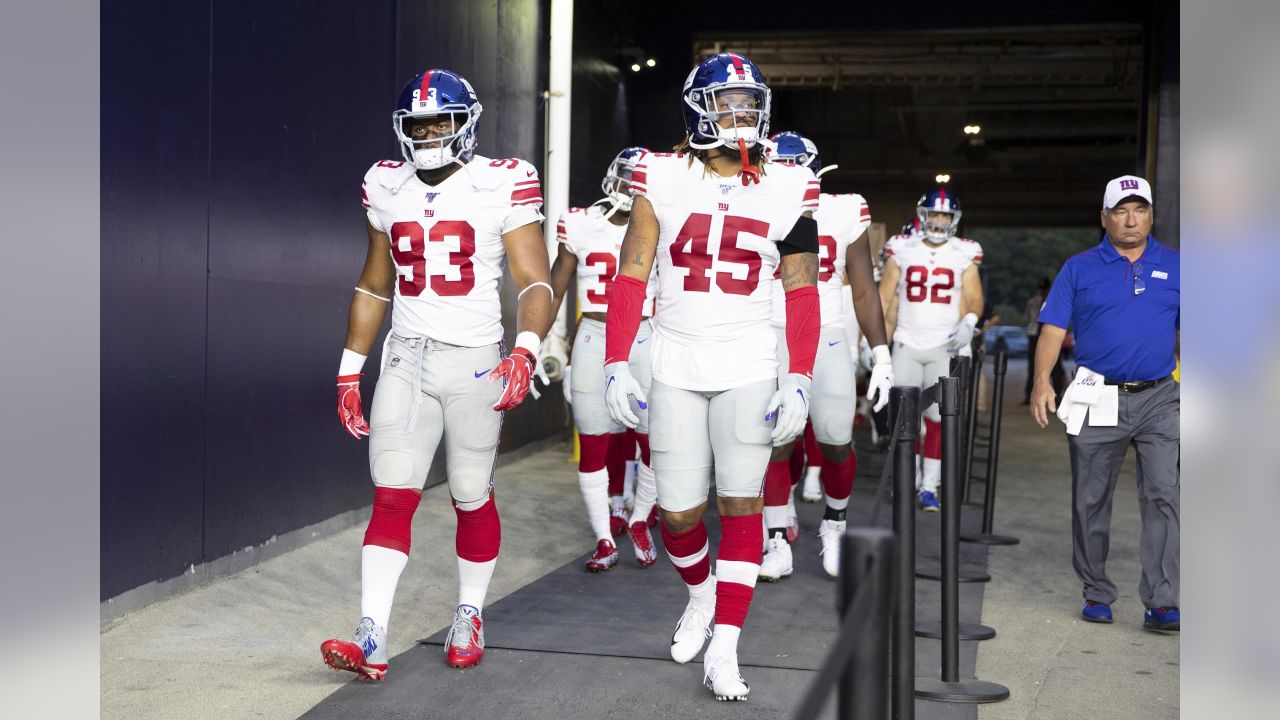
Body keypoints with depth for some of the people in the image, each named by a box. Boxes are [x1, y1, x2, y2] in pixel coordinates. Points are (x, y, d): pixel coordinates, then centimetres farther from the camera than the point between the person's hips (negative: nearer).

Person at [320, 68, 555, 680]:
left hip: (475, 360, -3)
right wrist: (349, 372, 14)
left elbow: (535, 283, -9)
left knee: (472, 500, 8)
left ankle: (469, 618, 27)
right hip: (406, 357, 3)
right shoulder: (387, 189, 7)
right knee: (391, 498, -4)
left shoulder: (500, 188, -6)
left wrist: (525, 350, -27)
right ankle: (372, 640, -7)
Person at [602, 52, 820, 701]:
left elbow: (801, 292, 2)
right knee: (679, 512, 4)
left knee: (740, 504, -3)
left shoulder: (786, 190, 1)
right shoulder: (662, 180, -1)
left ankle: (723, 650, 3)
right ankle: (701, 592, 36)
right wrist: (616, 365, -7)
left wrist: (799, 381, -5)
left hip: (748, 371, 0)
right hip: (674, 369, 0)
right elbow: (631, 278, 0)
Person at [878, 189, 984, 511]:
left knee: (938, 417, -5)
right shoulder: (902, 250, 4)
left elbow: (974, 297, -1)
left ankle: (929, 486, 2)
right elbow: (885, 298, 6)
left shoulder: (964, 255, 5)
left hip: (946, 347, -1)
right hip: (907, 345, 1)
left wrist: (969, 320, -22)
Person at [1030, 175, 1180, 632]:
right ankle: (1096, 594, 22)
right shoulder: (1079, 269, 5)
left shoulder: (1174, 267, 9)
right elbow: (1053, 328, -1)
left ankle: (1161, 603, -9)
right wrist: (1042, 382, -14)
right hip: (1098, 400, 0)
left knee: (1163, 495, -10)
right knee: (1090, 502, 7)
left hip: (1159, 400, 0)